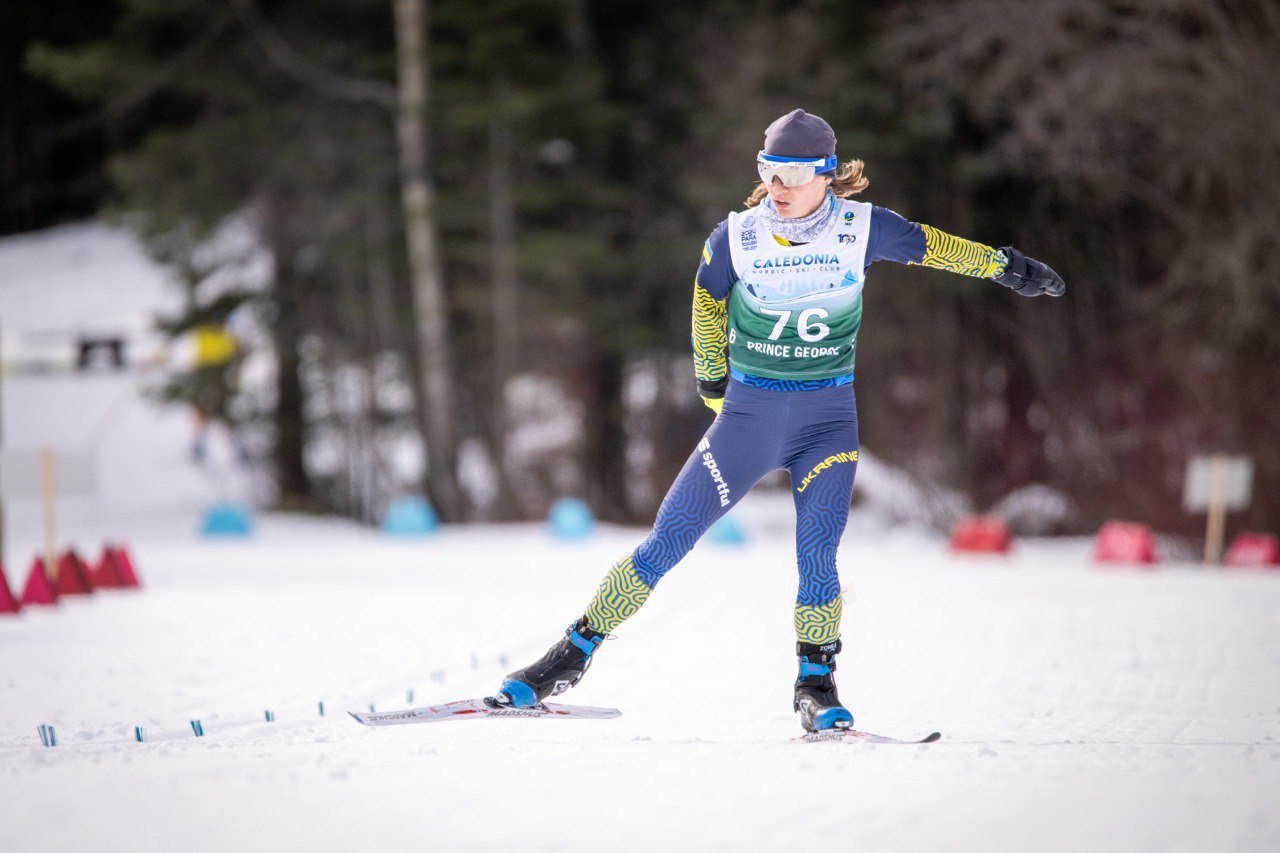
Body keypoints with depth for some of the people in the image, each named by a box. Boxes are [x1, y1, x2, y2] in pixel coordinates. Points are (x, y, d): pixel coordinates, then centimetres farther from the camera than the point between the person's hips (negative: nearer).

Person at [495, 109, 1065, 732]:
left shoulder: (861, 228, -9)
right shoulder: (736, 237, -9)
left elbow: (930, 246, 8)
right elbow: (708, 304, 9)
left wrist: (1005, 266, 18)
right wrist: (713, 381, 18)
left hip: (829, 418, 0)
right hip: (748, 415, 0)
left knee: (817, 560, -16)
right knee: (667, 541, -4)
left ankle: (816, 686, 4)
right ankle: (573, 656, 6)